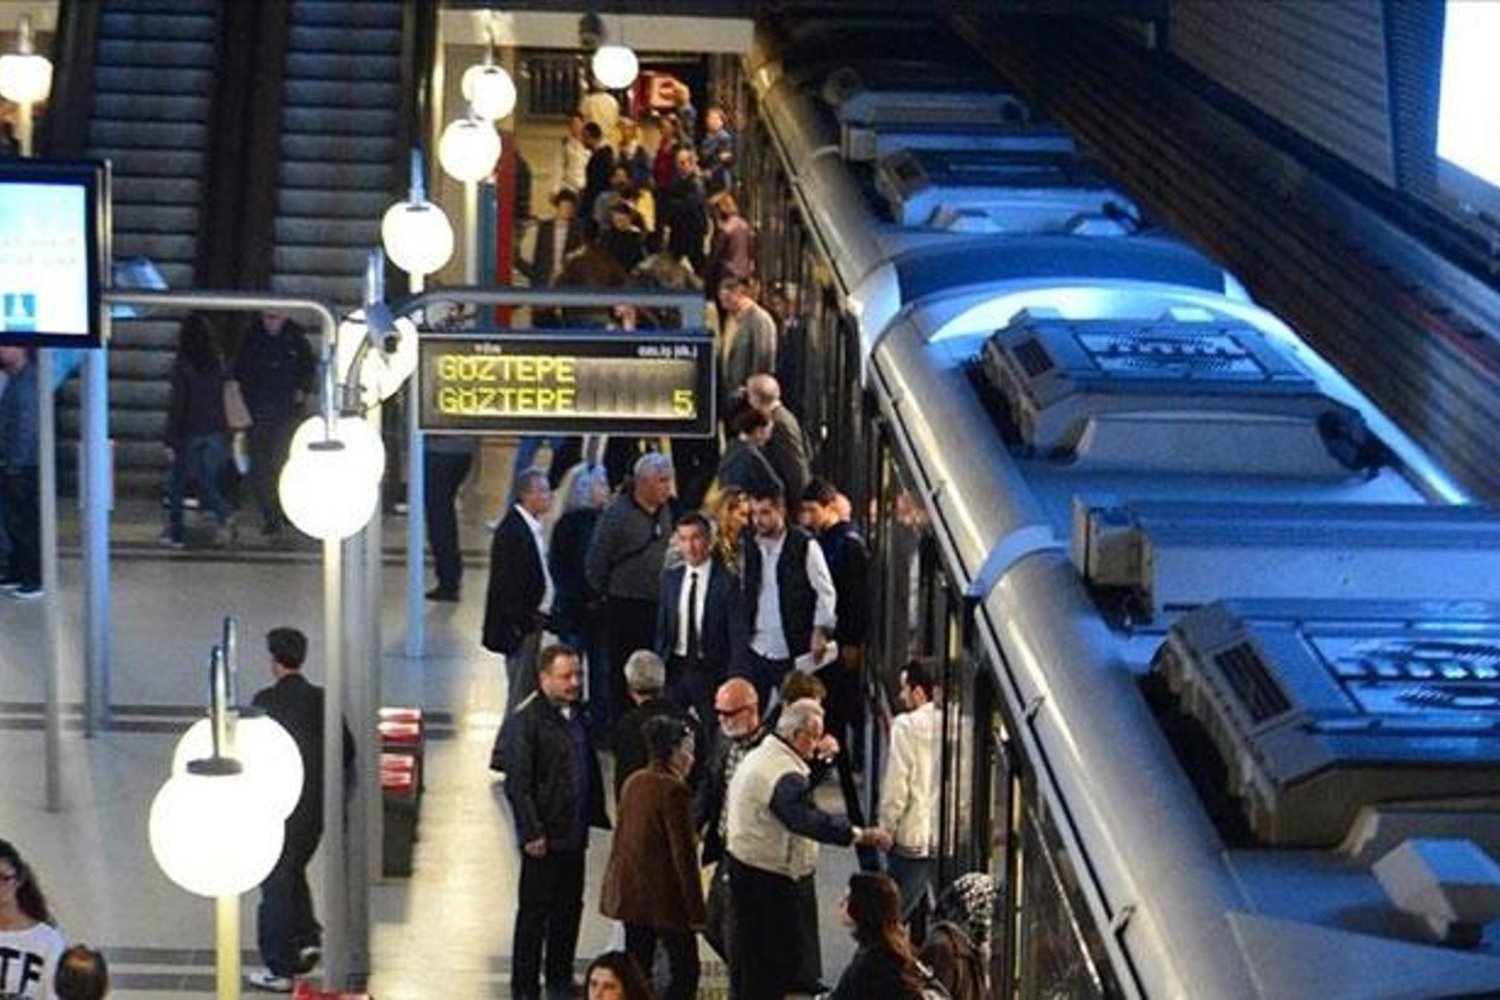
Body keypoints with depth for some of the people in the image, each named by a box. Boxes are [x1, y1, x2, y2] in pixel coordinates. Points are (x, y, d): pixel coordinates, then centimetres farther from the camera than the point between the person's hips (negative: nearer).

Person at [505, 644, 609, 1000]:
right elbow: (517, 783, -16)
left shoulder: (575, 716, 9)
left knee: (569, 908, 14)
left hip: (573, 835, 7)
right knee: (534, 913, 1)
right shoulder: (529, 719, -14)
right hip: (544, 838, -7)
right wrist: (532, 833, -18)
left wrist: (596, 817, 11)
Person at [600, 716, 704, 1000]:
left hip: (629, 891, 8)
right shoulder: (674, 790, -18)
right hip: (665, 897, -8)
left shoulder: (633, 783, 6)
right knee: (685, 971, 0)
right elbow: (683, 853, -18)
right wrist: (696, 910, -13)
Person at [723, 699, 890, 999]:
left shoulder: (757, 757, 12)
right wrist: (858, 835, -43)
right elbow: (808, 820, -38)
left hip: (744, 867, 11)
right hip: (766, 880, -11)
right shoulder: (783, 774, -24)